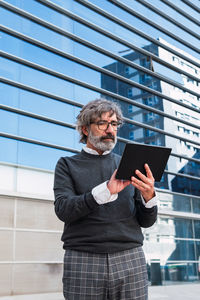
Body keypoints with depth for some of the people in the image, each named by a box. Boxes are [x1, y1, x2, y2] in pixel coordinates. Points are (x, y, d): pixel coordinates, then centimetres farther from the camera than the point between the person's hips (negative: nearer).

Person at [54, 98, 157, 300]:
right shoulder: (67, 165, 8)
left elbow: (146, 221, 10)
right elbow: (63, 210, -9)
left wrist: (148, 196, -11)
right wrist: (106, 190, -21)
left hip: (130, 259, 2)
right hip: (83, 260, -2)